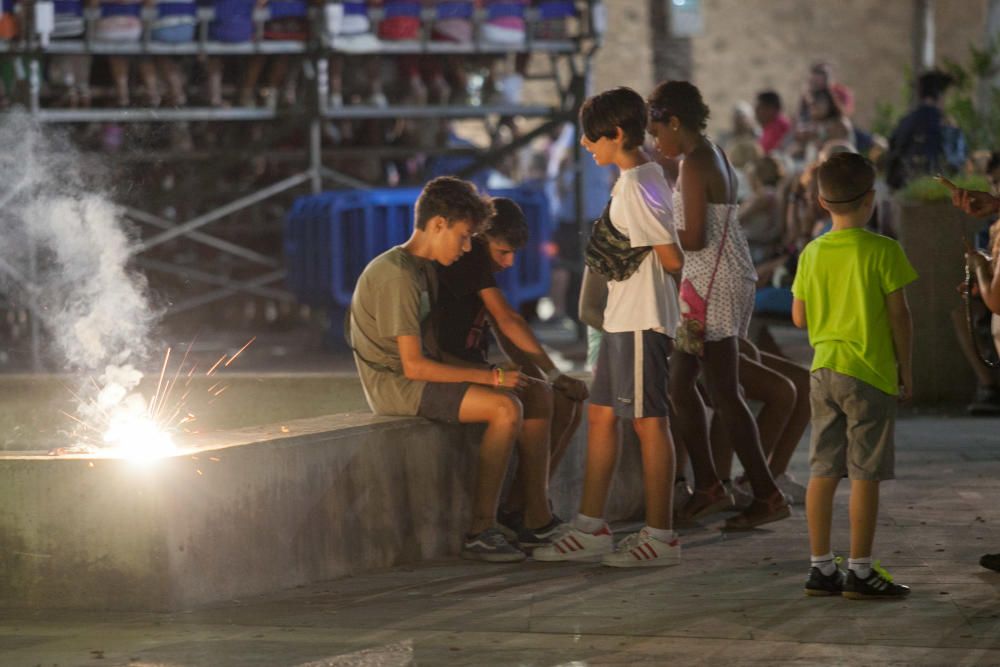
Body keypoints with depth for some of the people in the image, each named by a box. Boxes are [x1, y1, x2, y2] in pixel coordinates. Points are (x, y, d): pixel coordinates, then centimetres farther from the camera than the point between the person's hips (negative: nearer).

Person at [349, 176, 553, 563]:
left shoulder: (424, 270, 14)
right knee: (505, 408, -26)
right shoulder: (397, 276, -18)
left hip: (420, 379, 10)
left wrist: (490, 371, 3)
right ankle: (480, 533, -22)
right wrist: (489, 377, -19)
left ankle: (536, 516, -4)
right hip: (394, 385, -10)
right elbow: (414, 365, -22)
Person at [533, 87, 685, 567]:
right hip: (622, 317, 10)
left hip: (641, 320, -10)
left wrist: (626, 258, -5)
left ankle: (660, 537, 1)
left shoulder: (636, 187, -19)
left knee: (648, 421, -4)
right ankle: (590, 530, 18)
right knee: (601, 415, 13)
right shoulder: (644, 176, 12)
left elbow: (672, 259, -21)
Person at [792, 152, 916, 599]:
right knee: (866, 474, -1)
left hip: (823, 372, 5)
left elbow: (799, 317, 9)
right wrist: (906, 369, 1)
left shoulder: (812, 253, 5)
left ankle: (821, 567, 11)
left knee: (823, 472, 8)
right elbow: (899, 316, -9)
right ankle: (860, 570, 1)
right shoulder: (882, 251, -10)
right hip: (870, 375, -5)